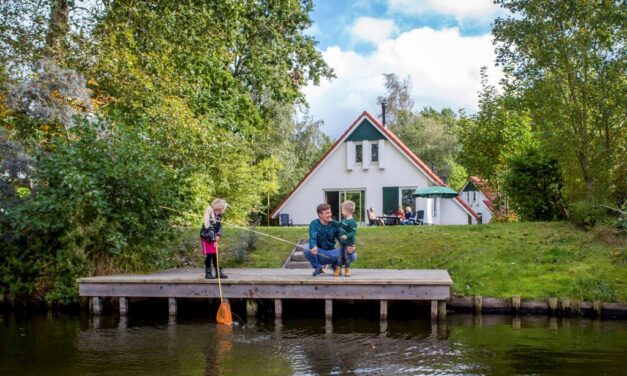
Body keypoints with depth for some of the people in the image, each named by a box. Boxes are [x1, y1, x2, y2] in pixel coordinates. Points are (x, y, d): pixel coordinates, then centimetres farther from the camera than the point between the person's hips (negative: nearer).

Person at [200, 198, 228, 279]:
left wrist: (218, 235, -13)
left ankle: (218, 272, 14)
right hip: (206, 238, -7)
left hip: (213, 238, 7)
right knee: (209, 255, -5)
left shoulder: (219, 216, 3)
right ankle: (208, 273, 3)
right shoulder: (210, 215, -21)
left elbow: (219, 226, 5)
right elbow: (209, 228, -26)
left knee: (215, 255, 9)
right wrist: (214, 239, -31)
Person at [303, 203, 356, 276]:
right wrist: (313, 247, -51)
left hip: (331, 254, 2)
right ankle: (317, 267, -6)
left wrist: (349, 247, -34)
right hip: (318, 254, -2)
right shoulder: (314, 224, -10)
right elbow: (312, 237, -27)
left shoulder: (335, 224, -3)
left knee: (353, 255, -21)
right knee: (306, 248, -35)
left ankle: (335, 265, 9)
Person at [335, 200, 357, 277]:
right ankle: (338, 269, 22)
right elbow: (339, 224, 25)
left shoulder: (352, 222, -23)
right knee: (340, 256, 13)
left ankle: (347, 270, 17)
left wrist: (347, 236, -39)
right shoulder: (344, 220, 5)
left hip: (349, 243, -8)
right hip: (342, 242, 8)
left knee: (347, 256, 3)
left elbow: (353, 232, -26)